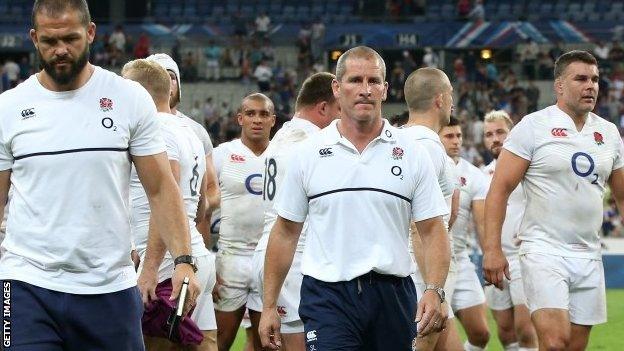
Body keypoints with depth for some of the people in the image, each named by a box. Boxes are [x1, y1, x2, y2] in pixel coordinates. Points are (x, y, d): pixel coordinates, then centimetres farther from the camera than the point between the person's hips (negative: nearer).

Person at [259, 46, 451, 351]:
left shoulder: (411, 154, 6)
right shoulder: (308, 154, 5)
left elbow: (432, 231, 3)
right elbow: (285, 233, 9)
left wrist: (435, 291, -12)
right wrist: (269, 306, 6)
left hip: (393, 295, 2)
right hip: (327, 295, -2)